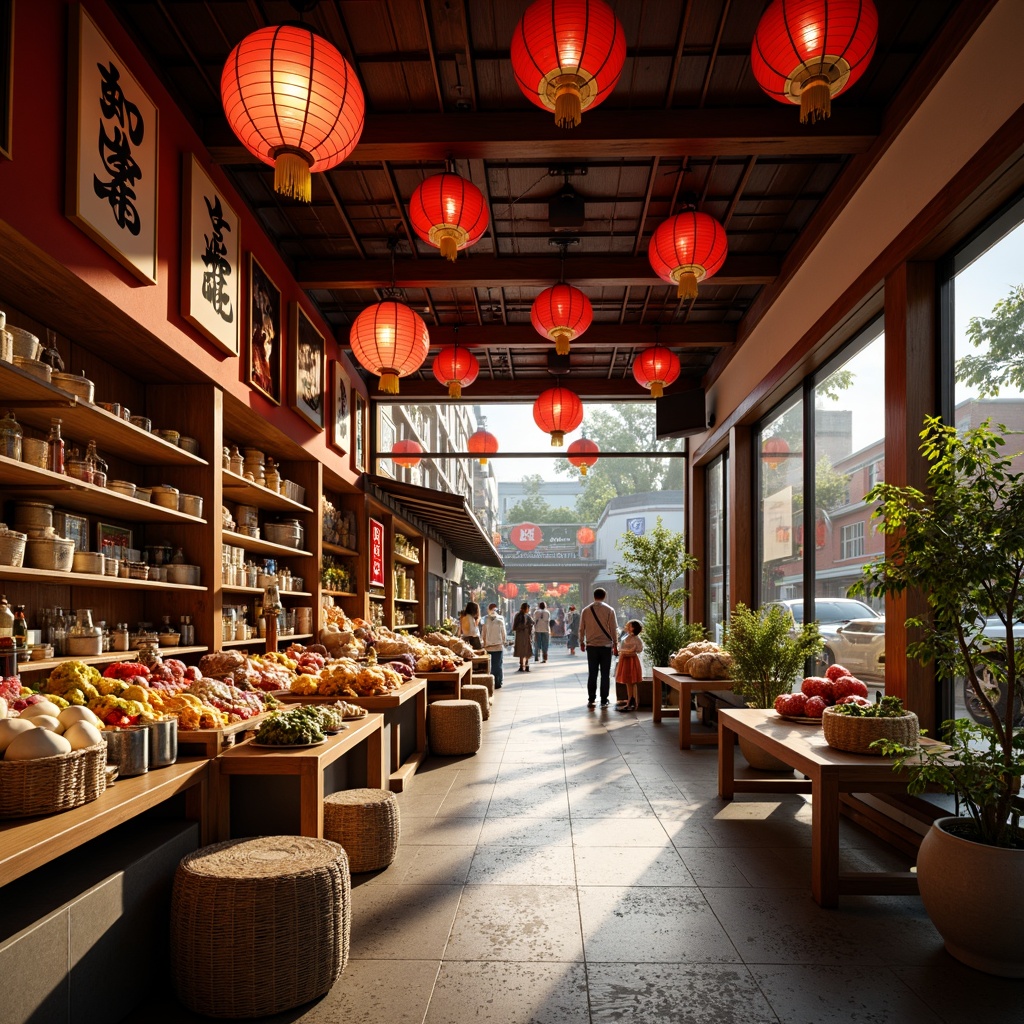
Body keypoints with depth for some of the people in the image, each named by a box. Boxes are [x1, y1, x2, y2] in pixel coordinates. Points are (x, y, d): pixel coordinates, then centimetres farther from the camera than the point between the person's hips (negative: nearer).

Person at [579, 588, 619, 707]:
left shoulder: (585, 610, 3)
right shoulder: (609, 610, -4)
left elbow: (582, 628, 8)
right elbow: (614, 629, -4)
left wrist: (582, 642, 20)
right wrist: (615, 644, 4)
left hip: (591, 646, 2)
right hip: (606, 645, -2)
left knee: (592, 674, 8)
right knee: (605, 674, 3)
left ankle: (591, 700, 9)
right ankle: (604, 701, 4)